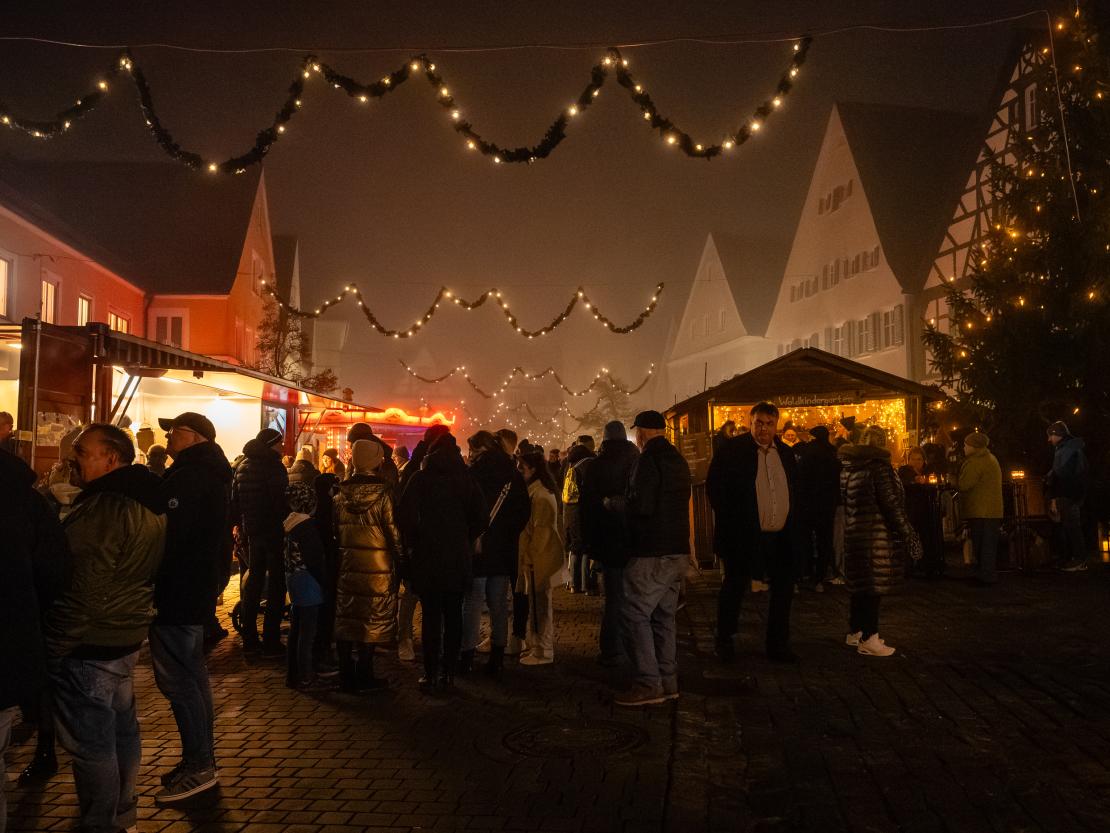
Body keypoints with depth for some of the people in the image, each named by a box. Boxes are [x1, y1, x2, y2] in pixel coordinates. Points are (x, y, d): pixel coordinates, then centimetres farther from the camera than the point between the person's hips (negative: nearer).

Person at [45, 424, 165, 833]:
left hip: (90, 646, -10)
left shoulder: (103, 508, -23)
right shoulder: (149, 503, 8)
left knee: (91, 742, 3)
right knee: (122, 728, 19)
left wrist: (56, 646, -15)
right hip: (128, 635, 10)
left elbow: (84, 590, -24)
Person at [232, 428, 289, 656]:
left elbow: (236, 500, 15)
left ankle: (249, 639, 20)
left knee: (254, 580, 16)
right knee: (276, 584, -1)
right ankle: (271, 641, -2)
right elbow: (281, 500, -18)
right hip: (274, 531, -8)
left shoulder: (242, 467, 10)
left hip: (252, 531, 8)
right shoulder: (274, 466, -13)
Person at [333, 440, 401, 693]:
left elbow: (335, 530, 9)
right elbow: (394, 532, -11)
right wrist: (400, 561, 1)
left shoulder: (342, 493, 2)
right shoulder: (383, 492, -12)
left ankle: (346, 674, 21)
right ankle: (363, 677, 10)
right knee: (372, 622, 5)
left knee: (346, 619, 13)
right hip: (377, 569, -5)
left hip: (347, 566, 5)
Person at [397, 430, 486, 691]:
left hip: (429, 556, -3)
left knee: (432, 615, 3)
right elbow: (482, 515, 0)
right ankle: (448, 672, 17)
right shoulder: (465, 477, 2)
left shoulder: (421, 478, -8)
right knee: (453, 615, 11)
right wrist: (466, 540, 11)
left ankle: (431, 675, 6)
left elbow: (406, 516, -16)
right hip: (459, 558, 3)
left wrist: (414, 542, -1)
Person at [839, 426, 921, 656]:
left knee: (860, 584, 17)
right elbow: (891, 503, -17)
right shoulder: (879, 465, -14)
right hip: (877, 535, -8)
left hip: (853, 533, 8)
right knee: (875, 585, -1)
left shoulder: (847, 466, 8)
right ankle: (868, 639, 3)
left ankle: (855, 632, 26)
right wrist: (908, 534, -13)